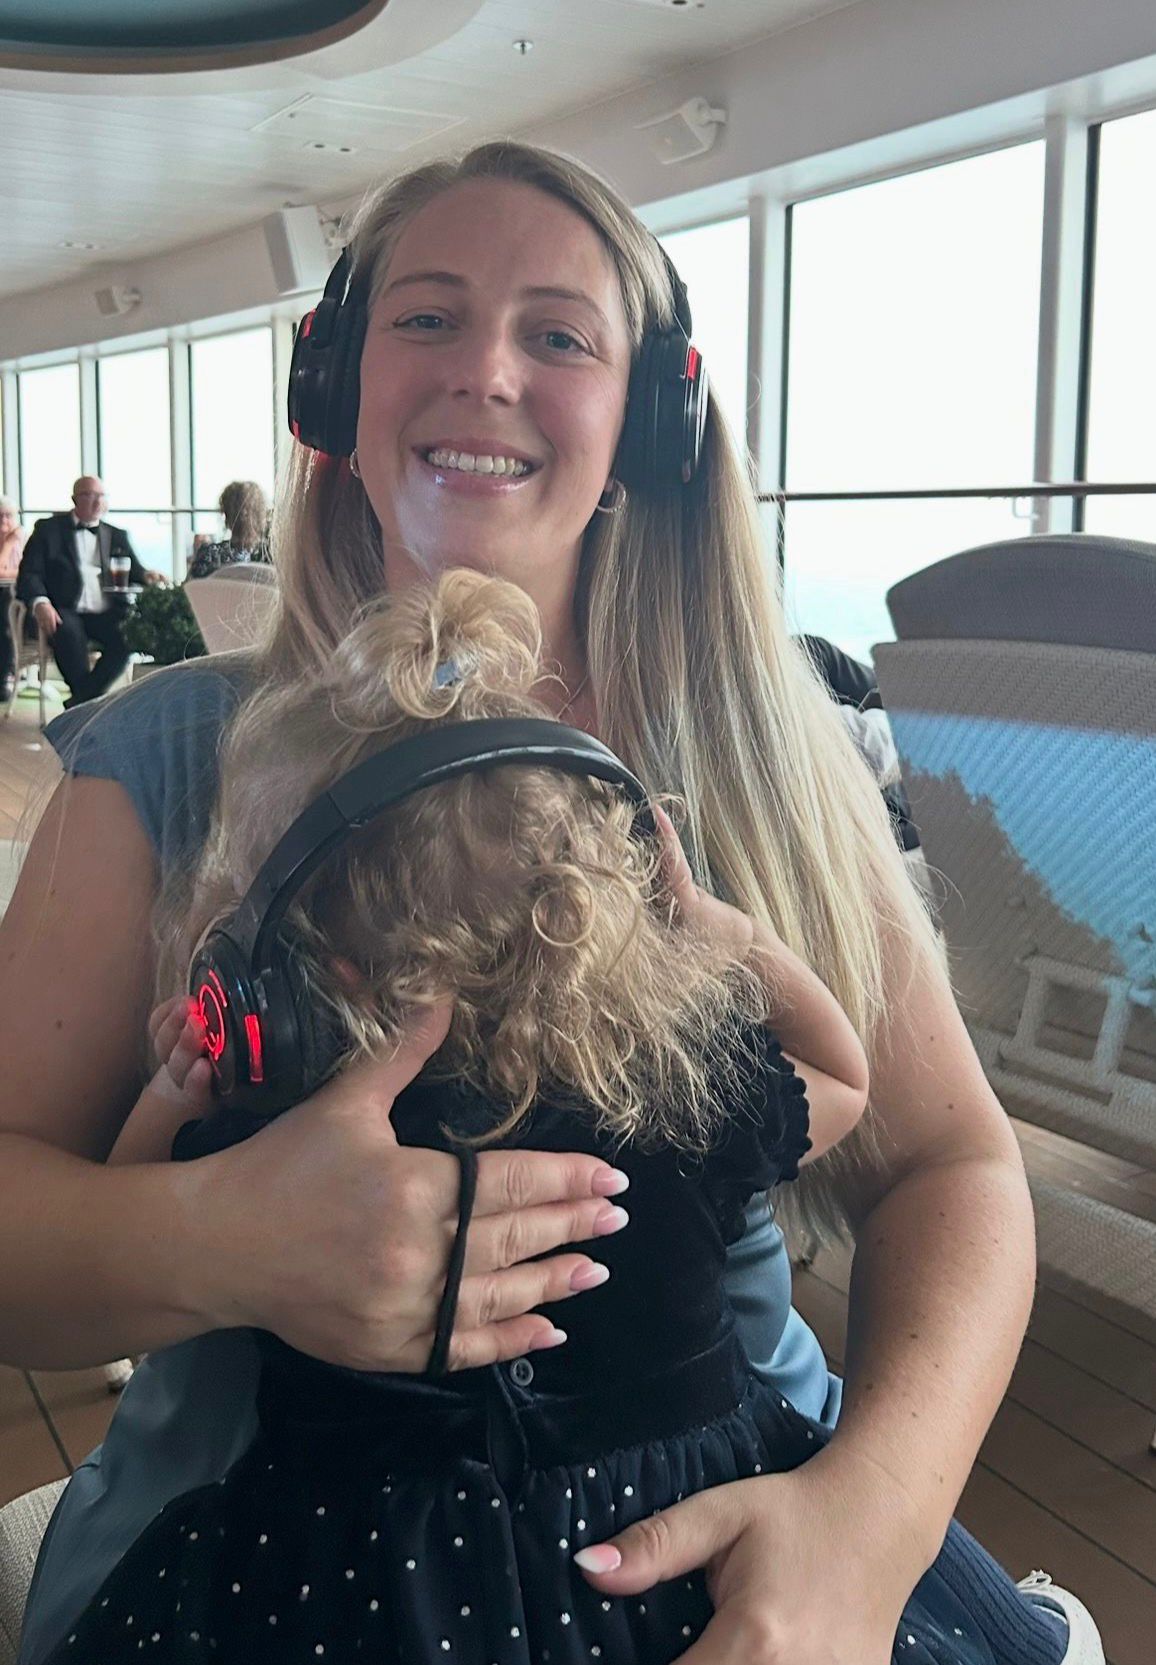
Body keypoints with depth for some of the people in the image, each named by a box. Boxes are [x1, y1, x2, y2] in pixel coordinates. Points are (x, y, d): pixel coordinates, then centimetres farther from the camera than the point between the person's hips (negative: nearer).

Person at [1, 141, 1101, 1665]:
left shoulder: (762, 753, -1)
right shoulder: (173, 760, -5)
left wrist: (876, 1502, -20)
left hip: (729, 1517, 0)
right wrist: (205, 1240, -30)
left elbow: (949, 1165, -3)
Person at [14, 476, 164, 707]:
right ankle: (90, 702, -21)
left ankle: (80, 701, -20)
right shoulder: (49, 529, 11)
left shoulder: (116, 535, 22)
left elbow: (133, 571, 16)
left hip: (107, 614, 3)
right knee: (68, 633, -37)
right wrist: (40, 603, -20)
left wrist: (147, 576, -11)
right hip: (67, 612, -3)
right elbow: (29, 574, 2)